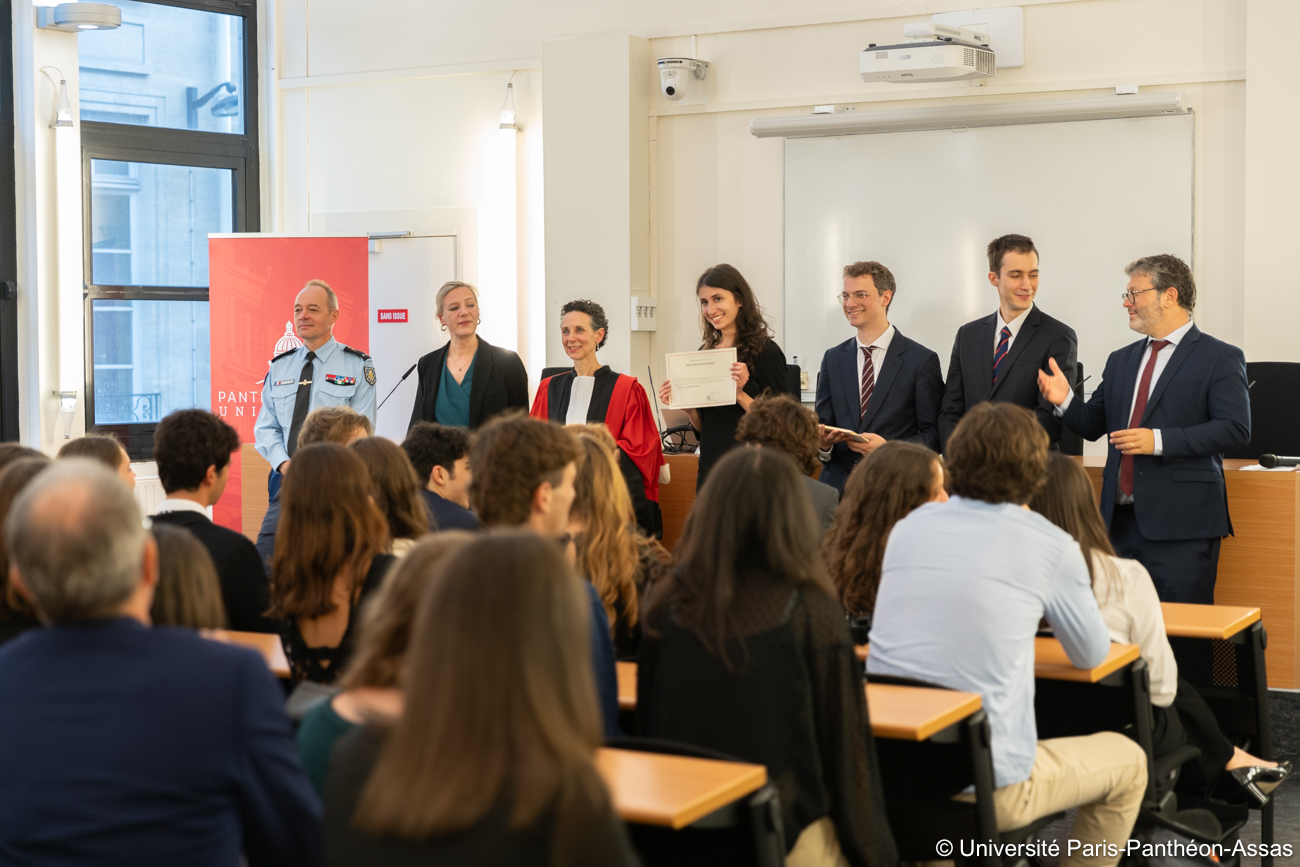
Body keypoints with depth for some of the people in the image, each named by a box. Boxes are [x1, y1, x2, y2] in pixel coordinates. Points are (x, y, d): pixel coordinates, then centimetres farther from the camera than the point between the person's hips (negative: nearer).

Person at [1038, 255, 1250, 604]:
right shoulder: (1121, 360, 19)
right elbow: (1093, 425, 19)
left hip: (1179, 524, -6)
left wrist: (1159, 441, -19)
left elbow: (1235, 429, -11)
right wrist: (1066, 401, -3)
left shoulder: (1220, 358, -1)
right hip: (1121, 520, 6)